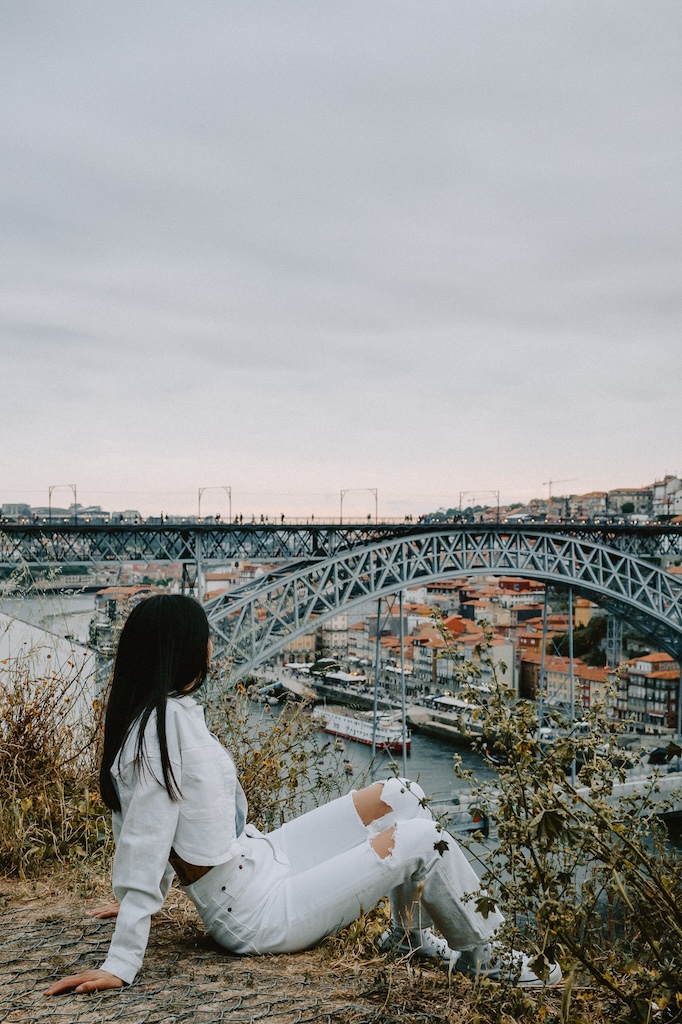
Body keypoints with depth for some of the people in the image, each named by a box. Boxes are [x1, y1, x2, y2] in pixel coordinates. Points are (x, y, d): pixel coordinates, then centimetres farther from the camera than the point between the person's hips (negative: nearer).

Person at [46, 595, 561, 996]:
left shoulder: (169, 712, 2)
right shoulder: (167, 724, -27)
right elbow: (145, 846, -27)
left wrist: (139, 898, 17)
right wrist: (121, 965, -23)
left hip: (261, 856, 9)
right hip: (258, 915, -9)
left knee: (402, 796, 9)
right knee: (424, 838, -8)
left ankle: (408, 935, 27)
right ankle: (481, 955, 17)